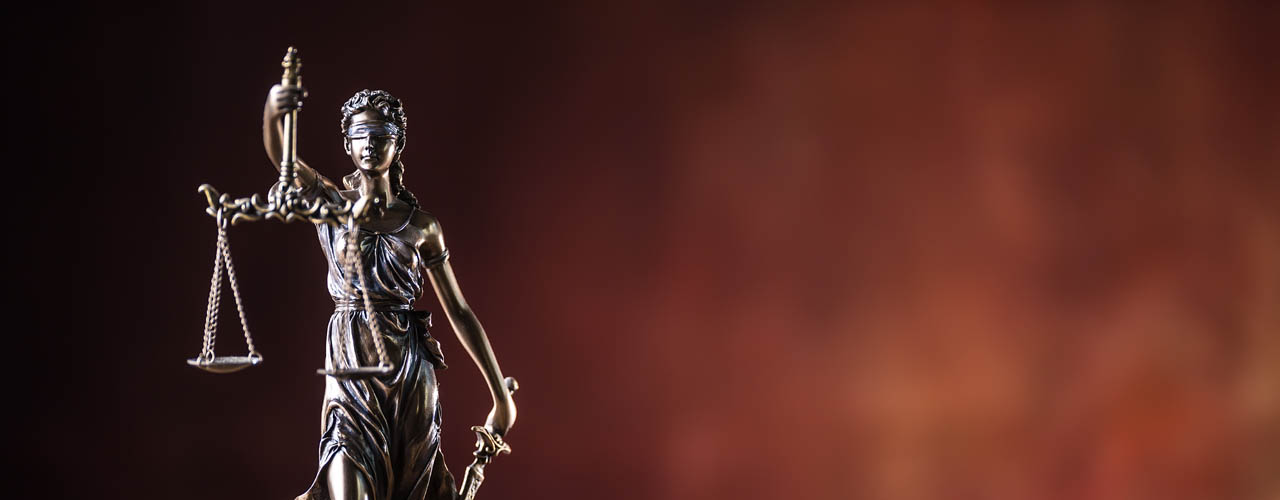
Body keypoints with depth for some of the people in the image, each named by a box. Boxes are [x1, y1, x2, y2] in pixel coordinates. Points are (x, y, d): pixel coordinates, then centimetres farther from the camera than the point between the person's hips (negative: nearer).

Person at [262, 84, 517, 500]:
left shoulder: (422, 226, 6)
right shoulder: (331, 202, 4)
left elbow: (459, 312, 8)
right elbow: (278, 154, -15)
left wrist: (501, 395, 6)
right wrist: (272, 113, -39)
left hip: (410, 368, 2)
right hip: (350, 362, -2)